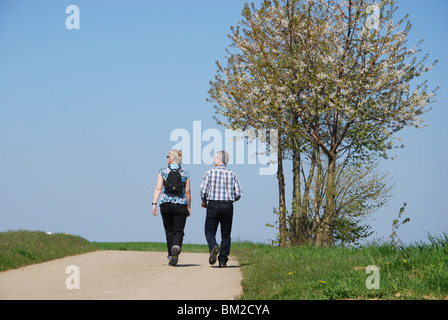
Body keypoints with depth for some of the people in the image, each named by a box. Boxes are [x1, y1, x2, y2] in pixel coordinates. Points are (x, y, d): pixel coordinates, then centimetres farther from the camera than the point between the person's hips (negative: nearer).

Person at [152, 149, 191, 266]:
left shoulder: (163, 172, 2)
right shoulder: (185, 173, 3)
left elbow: (158, 189, -6)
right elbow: (187, 192, 3)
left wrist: (154, 203, -7)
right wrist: (189, 207, 13)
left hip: (165, 204, 1)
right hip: (180, 205, -1)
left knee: (169, 231, 12)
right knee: (178, 231, 0)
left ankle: (171, 256, 17)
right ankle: (176, 247, -30)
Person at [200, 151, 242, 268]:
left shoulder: (210, 172, -1)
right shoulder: (232, 174, 5)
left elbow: (203, 190, -6)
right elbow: (238, 193, 1)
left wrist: (204, 202, 13)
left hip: (213, 205, -2)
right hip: (228, 206, 2)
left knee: (210, 231, 7)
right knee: (226, 234, 8)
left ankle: (213, 247, -23)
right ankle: (223, 261, 3)